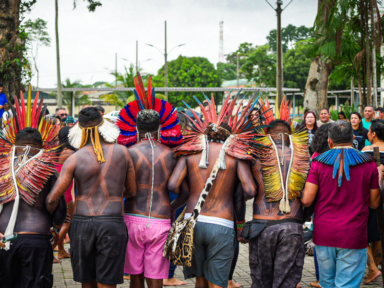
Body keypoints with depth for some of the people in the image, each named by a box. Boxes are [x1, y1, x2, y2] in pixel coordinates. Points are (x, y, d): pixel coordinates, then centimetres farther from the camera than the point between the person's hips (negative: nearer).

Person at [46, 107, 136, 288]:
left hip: (82, 224, 1)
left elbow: (53, 198, -8)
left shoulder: (74, 159, -3)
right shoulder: (121, 152, 0)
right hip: (112, 225, -1)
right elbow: (132, 191, 8)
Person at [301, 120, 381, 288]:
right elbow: (374, 203, 4)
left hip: (323, 234, 2)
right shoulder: (368, 164, -2)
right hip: (353, 236, -2)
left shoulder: (318, 163, -2)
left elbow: (306, 200, -6)